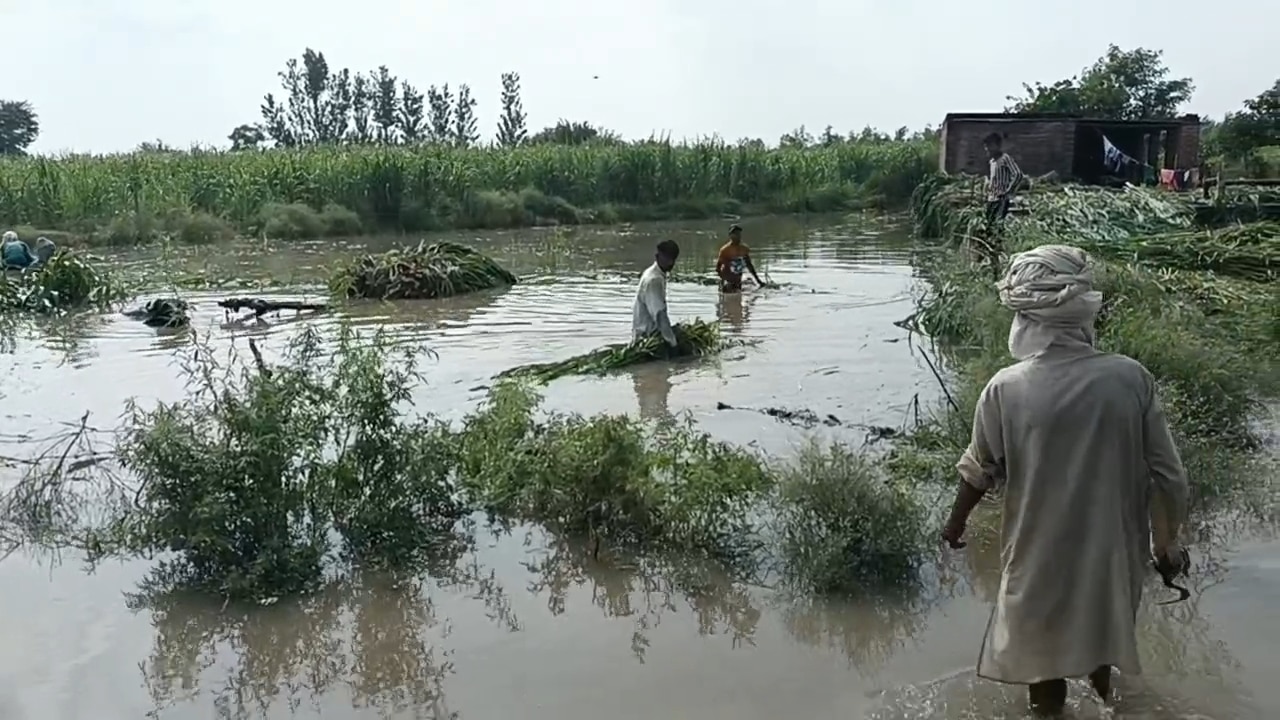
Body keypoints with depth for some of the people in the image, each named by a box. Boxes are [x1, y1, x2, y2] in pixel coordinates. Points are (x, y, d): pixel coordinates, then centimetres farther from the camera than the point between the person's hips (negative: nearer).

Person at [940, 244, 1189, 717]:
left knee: (1043, 658, 22)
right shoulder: (1131, 378, -17)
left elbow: (979, 472, -5)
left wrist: (956, 522, 14)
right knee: (1102, 623, 32)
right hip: (1113, 550, 3)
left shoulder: (1006, 389, -20)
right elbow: (1167, 477, -10)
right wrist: (1167, 542, 8)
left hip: (1042, 557, -2)